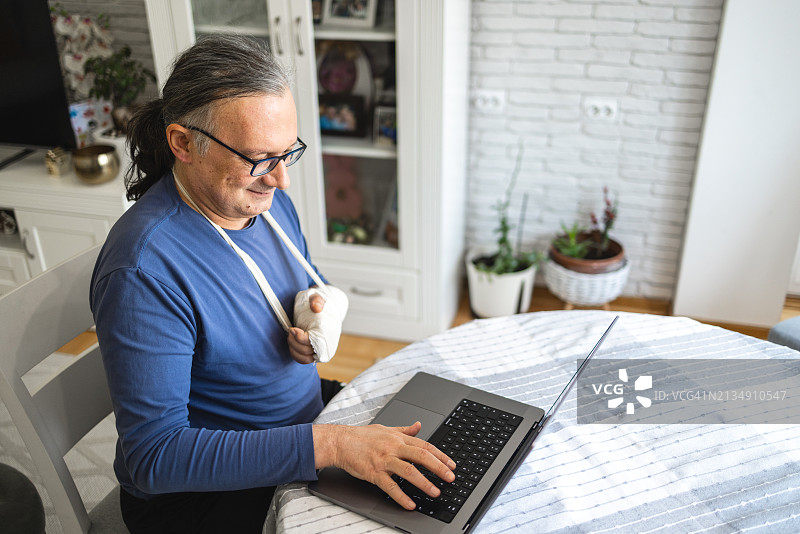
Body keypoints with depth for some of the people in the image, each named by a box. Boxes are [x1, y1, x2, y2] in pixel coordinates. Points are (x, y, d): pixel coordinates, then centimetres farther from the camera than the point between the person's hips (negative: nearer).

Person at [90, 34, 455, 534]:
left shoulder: (268, 197, -4)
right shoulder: (144, 271, -29)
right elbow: (155, 456, -29)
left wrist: (320, 311, -10)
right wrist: (328, 444, -34)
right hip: (198, 492, -6)